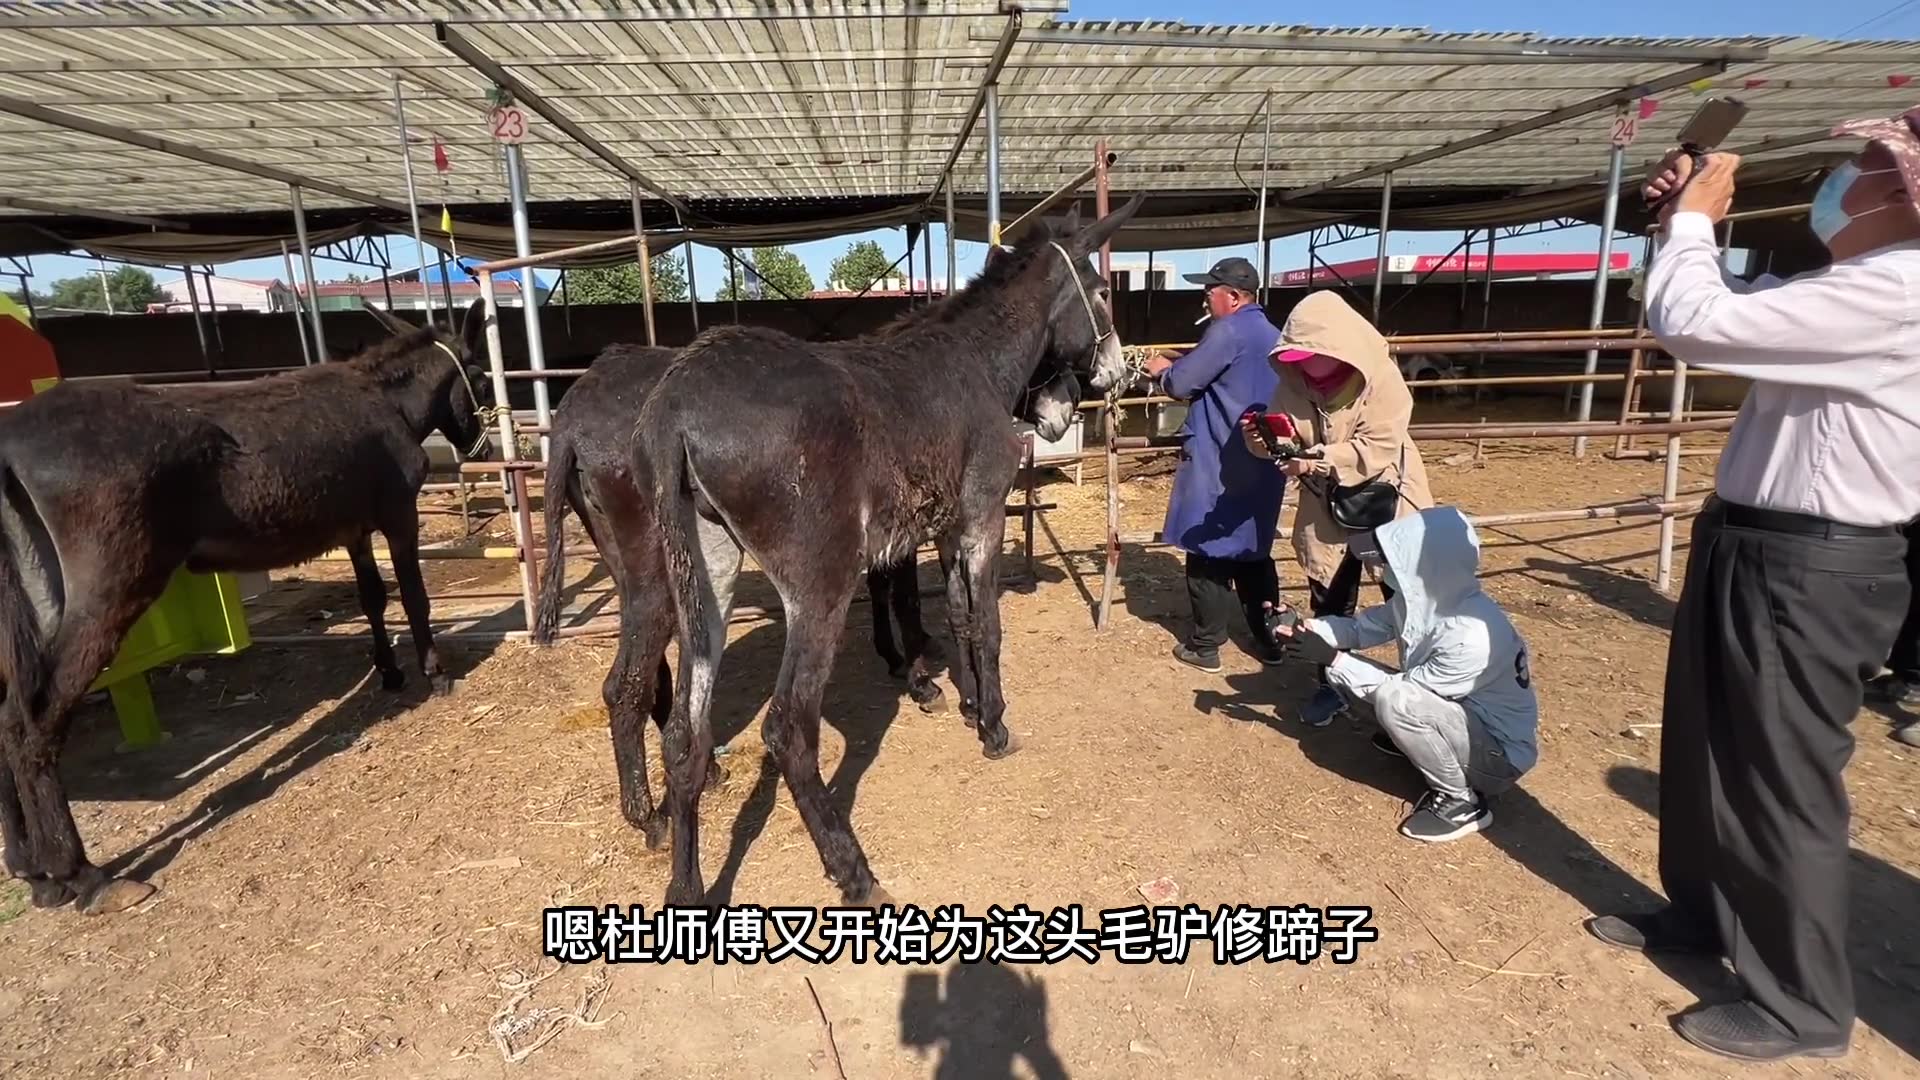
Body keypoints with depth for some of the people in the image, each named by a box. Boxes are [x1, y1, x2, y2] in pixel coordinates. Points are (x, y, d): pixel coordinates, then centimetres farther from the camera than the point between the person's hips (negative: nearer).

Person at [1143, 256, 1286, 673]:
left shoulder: (1228, 330, -14)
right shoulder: (1272, 335, 14)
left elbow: (1182, 383, -13)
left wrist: (1162, 370, 8)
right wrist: (1178, 368, 17)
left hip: (1219, 462, -8)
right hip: (1262, 461, 9)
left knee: (1209, 551, 1)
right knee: (1253, 549, 18)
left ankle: (1205, 645, 9)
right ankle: (1268, 635, 24)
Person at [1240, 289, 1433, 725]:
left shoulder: (1379, 378, -20)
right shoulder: (1293, 383, -7)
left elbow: (1377, 448, -26)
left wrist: (1318, 461, -37)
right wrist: (1263, 440, -24)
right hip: (1326, 508, 4)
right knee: (1329, 601, 13)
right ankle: (1330, 685, 30)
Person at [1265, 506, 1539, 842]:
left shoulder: (1473, 638, -35)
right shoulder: (1420, 595, -12)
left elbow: (1400, 690, -25)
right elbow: (1362, 628, 1)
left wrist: (1333, 658, -22)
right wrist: (1302, 625, -15)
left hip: (1502, 751, -7)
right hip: (1458, 712, 7)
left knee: (1394, 701, -34)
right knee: (1342, 672, -4)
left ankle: (1462, 800, -10)